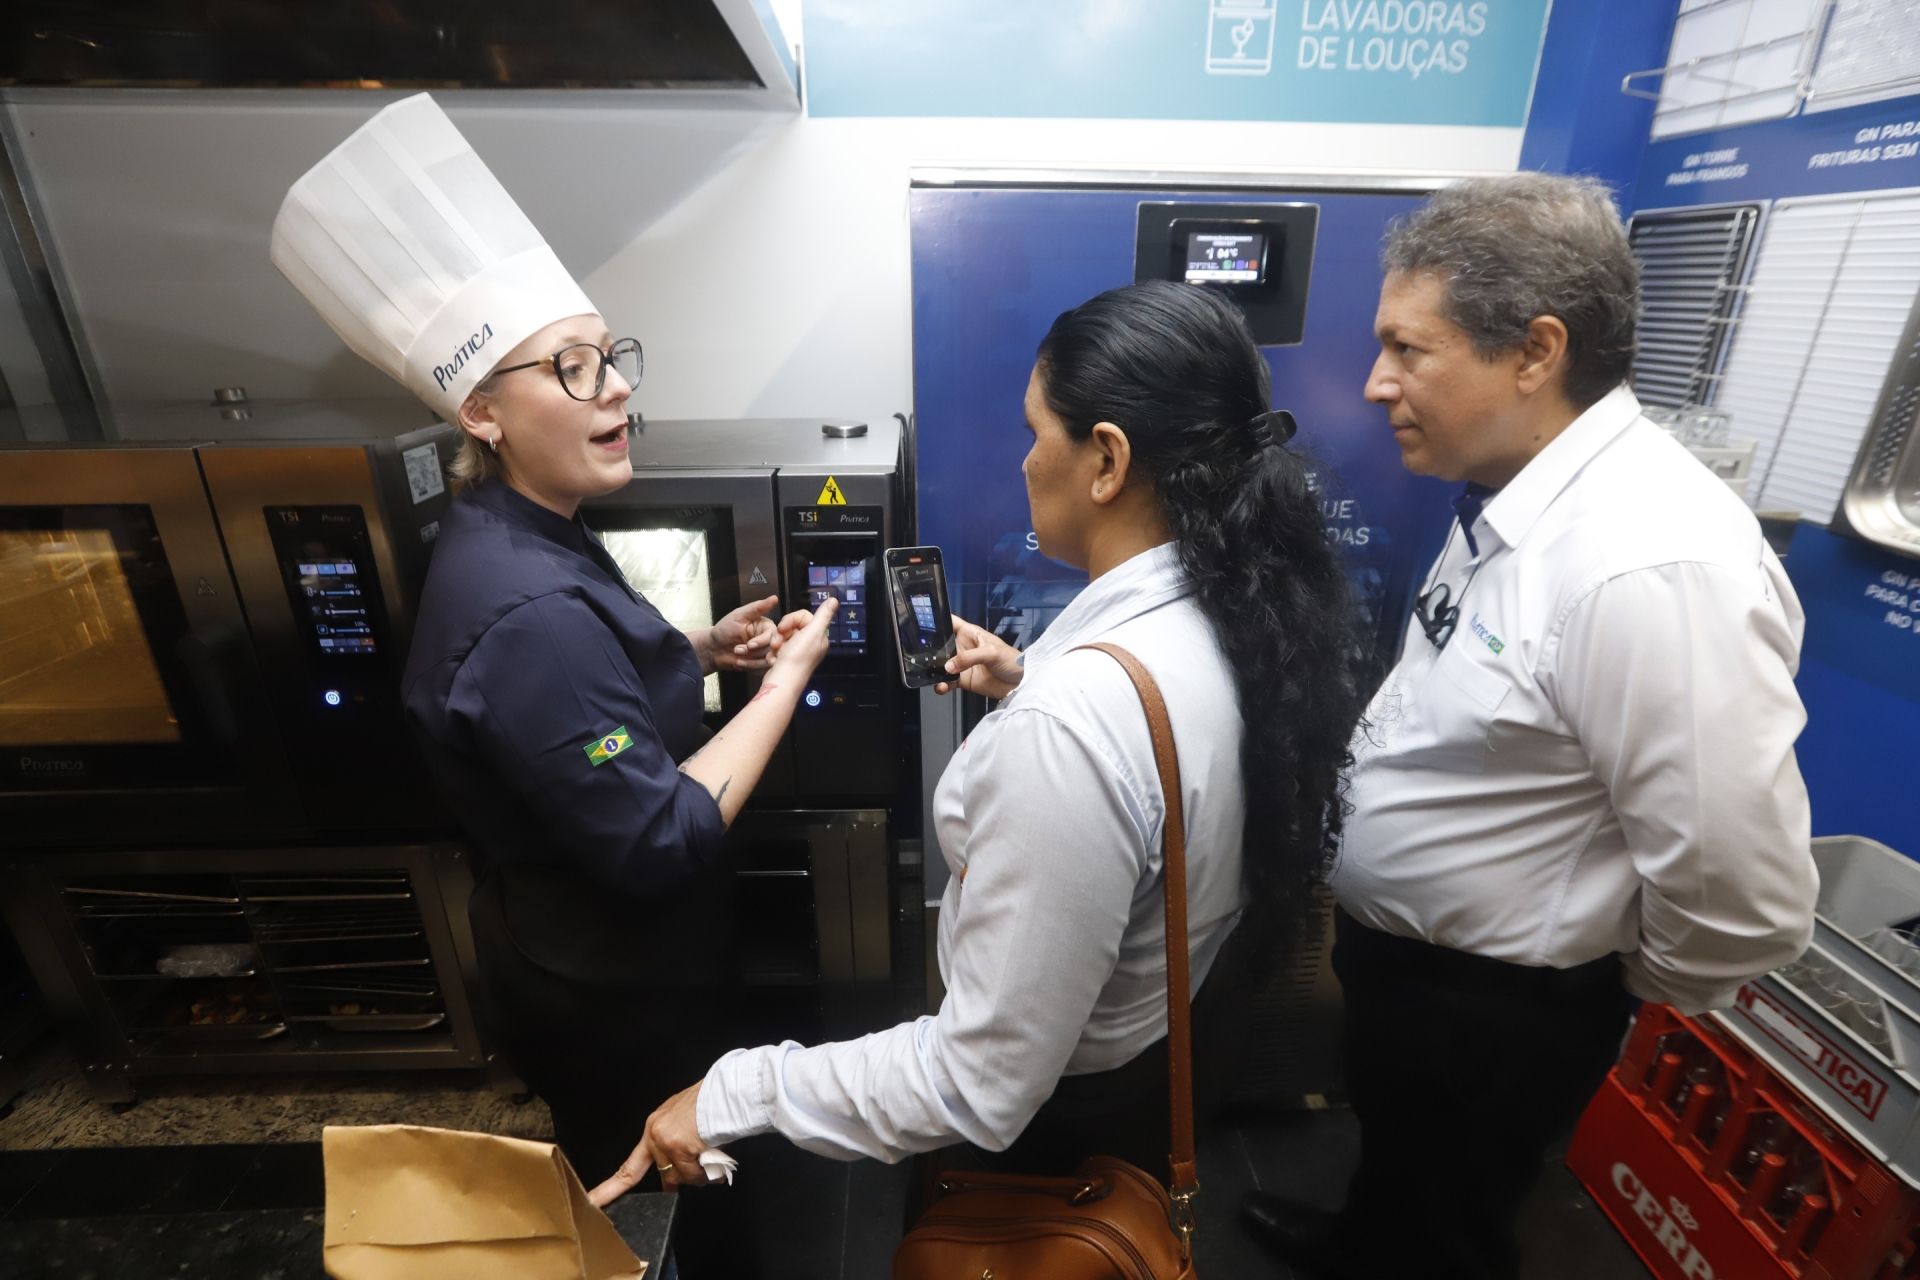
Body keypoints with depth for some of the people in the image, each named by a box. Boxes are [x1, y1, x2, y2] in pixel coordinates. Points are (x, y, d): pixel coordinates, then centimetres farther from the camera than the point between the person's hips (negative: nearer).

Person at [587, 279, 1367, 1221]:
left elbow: (984, 1087, -30)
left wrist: (734, 1095, -20)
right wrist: (1031, 687, 1)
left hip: (1066, 1119, -6)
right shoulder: (1231, 605, -12)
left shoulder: (1068, 725, -39)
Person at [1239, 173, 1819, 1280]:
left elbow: (1743, 898, -28)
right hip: (1396, 943, 8)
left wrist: (1629, 990, -11)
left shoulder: (1654, 565, -33)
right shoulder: (1512, 498, -4)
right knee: (1396, 1161, 34)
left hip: (1490, 1009, -8)